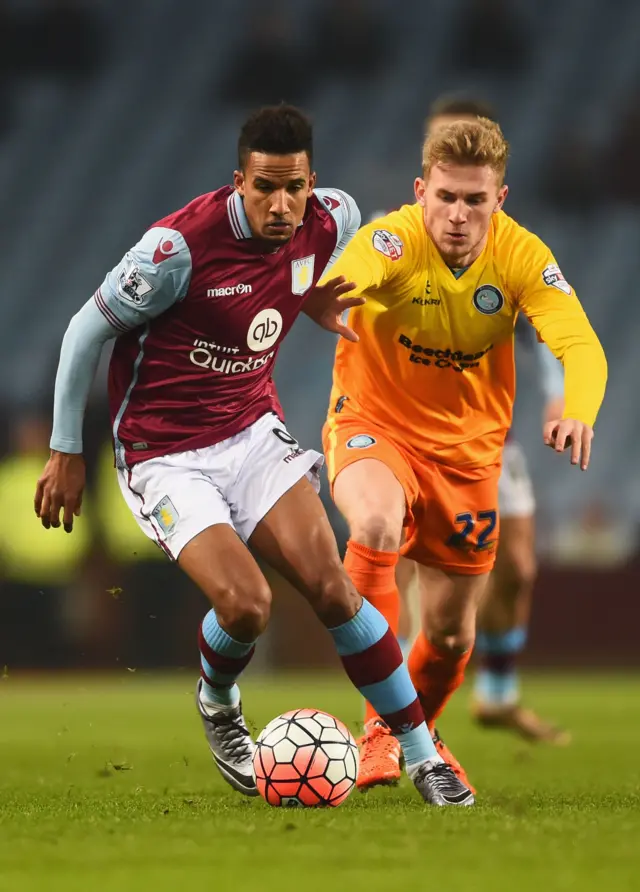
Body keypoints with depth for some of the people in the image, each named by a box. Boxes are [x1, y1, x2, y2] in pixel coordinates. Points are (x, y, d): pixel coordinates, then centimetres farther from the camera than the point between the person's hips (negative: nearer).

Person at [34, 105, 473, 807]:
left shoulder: (333, 220, -8)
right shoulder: (179, 246, -25)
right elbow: (85, 333, -10)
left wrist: (321, 303, 3)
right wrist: (66, 452, -4)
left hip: (254, 432, 4)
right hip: (164, 454, -4)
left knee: (330, 588, -11)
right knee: (246, 604, -21)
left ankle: (423, 756, -1)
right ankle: (217, 706, 14)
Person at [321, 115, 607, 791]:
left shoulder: (522, 256, -16)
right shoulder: (393, 240, -23)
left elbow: (581, 346, -27)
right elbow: (345, 279, -46)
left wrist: (577, 413, -49)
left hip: (467, 450, 3)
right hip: (373, 428, -3)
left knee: (452, 632, 10)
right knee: (378, 524, -36)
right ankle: (380, 723, -26)